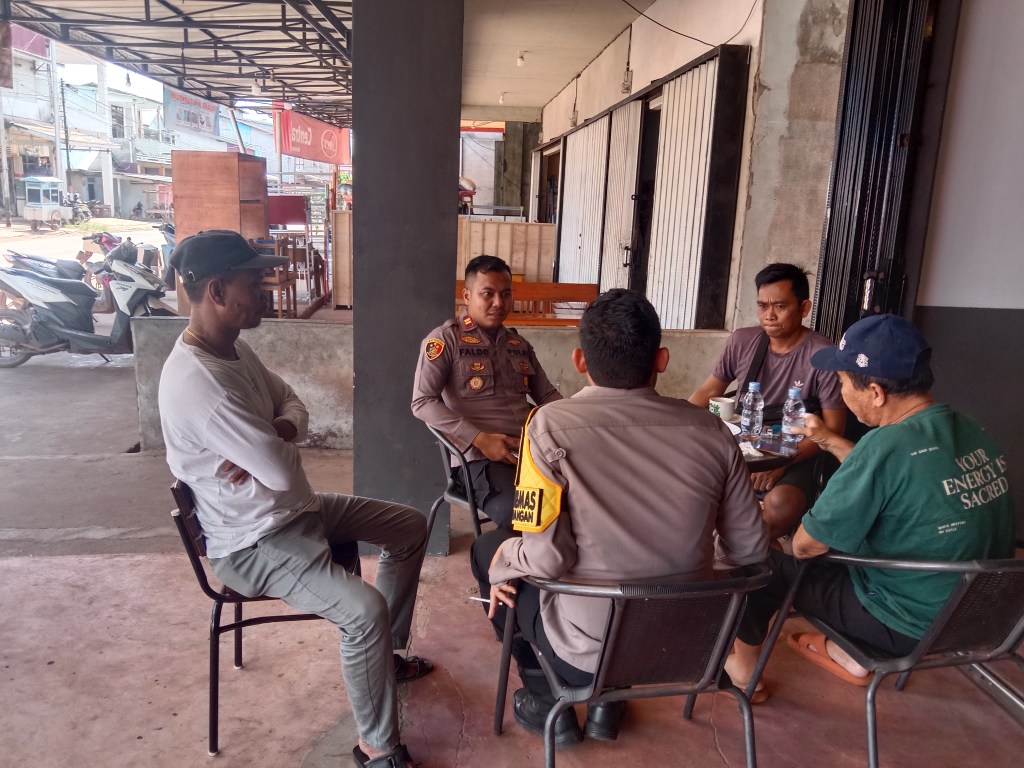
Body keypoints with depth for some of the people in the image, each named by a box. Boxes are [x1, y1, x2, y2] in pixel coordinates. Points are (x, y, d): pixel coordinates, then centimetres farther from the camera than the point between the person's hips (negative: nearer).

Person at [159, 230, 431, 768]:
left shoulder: (235, 349, 2)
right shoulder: (198, 381, -31)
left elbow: (293, 405, 8)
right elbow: (283, 472, -31)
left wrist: (274, 437, -15)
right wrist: (279, 447, -7)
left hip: (293, 509, 10)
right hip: (253, 543, -10)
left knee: (411, 527, 15)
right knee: (366, 609, -28)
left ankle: (381, 655, 30)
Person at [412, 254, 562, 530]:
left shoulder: (519, 344, 21)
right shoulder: (446, 339, 2)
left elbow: (547, 395, 27)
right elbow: (422, 403, -7)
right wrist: (479, 439, -15)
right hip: (480, 457, -5)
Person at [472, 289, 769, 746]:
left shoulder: (553, 424, -18)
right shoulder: (710, 430, -9)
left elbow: (545, 558, -22)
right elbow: (750, 552, -4)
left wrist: (501, 562, -1)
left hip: (583, 651, -3)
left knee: (489, 549, 21)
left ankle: (548, 703, 27)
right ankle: (608, 700, 31)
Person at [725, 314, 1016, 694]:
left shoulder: (887, 444, -29)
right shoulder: (972, 433, -3)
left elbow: (805, 544, -21)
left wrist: (801, 540, 1)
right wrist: (830, 441, 16)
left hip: (909, 624, -8)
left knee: (766, 559, 7)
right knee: (848, 536, 26)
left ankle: (744, 663, 30)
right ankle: (853, 653, 33)